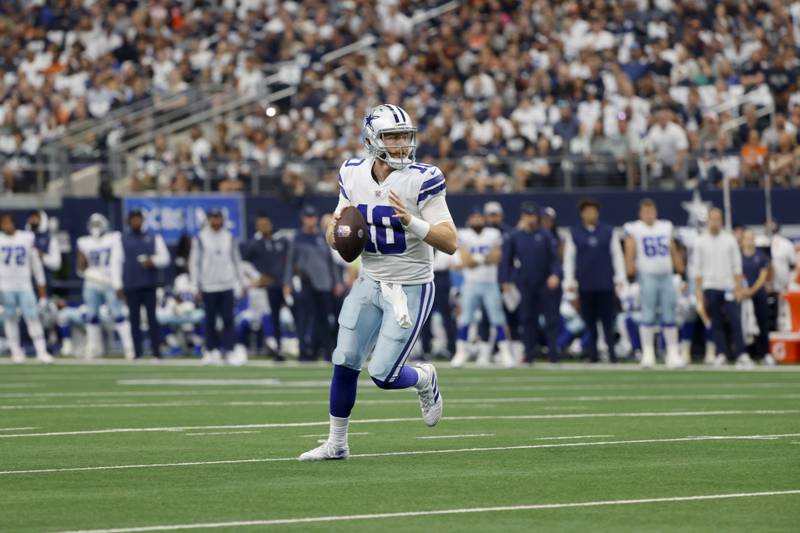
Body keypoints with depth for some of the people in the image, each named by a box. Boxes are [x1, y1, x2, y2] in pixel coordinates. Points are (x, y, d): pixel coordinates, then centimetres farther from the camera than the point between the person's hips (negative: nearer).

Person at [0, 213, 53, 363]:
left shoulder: (27, 238, 6)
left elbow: (35, 262, 12)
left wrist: (41, 286, 12)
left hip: (25, 286, 1)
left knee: (32, 317, -6)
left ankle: (41, 351, -5)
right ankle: (16, 351, 10)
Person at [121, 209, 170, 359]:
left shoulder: (154, 238, 11)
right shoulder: (122, 239, 9)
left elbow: (165, 258, 8)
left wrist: (153, 261, -13)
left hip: (149, 284, 0)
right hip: (131, 285, 0)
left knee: (152, 317, -3)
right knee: (134, 319, 1)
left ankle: (156, 352, -3)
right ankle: (137, 353, 3)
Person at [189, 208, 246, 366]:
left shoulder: (229, 237, 9)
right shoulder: (200, 238, 0)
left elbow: (236, 261, 15)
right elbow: (194, 261, 0)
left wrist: (241, 282, 12)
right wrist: (196, 284, -6)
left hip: (227, 285, 2)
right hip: (208, 286, -2)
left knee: (228, 319, -5)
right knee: (210, 320, 3)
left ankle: (229, 351, -8)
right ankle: (212, 351, 10)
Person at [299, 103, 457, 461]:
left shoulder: (421, 181, -16)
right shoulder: (353, 177, -1)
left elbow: (450, 243, -18)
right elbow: (334, 239, 10)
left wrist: (412, 222, -33)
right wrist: (338, 230, -14)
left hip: (411, 288, -4)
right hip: (370, 283, 4)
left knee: (383, 375, -8)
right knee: (345, 363, 0)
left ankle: (424, 379, 26)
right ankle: (336, 443, 16)